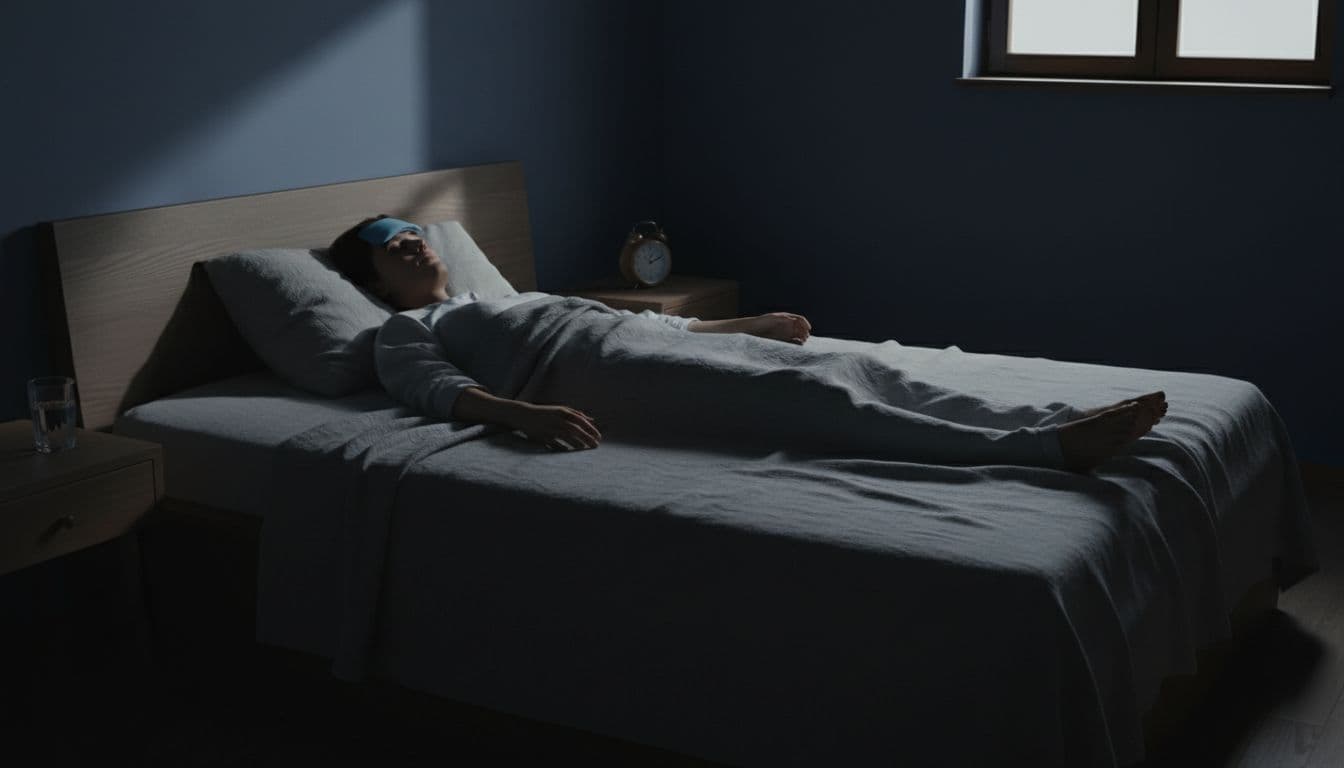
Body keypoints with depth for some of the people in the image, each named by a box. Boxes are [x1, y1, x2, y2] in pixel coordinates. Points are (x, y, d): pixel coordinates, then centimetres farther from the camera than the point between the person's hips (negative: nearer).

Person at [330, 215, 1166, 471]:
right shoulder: (405, 333, 17)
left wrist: (747, 321, 24)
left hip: (646, 338, 8)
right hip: (605, 373, -8)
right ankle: (1049, 447, -41)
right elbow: (442, 391, -6)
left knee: (855, 369, -16)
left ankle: (1065, 422, -29)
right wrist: (523, 413, -28)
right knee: (803, 398, -28)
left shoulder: (510, 299, 38)